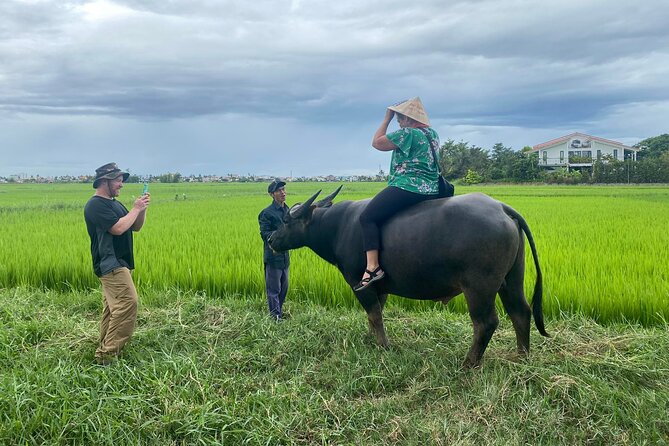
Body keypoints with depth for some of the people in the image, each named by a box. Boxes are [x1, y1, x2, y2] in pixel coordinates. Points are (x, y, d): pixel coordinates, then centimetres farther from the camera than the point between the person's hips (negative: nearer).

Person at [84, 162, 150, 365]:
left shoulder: (115, 204, 17)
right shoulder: (96, 205, -12)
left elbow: (136, 227, 18)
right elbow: (118, 228, -23)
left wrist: (142, 209, 2)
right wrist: (135, 209, -12)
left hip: (117, 264, 10)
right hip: (110, 264, -10)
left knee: (112, 307, 11)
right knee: (127, 303, -19)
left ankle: (105, 351, 18)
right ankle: (107, 353, -17)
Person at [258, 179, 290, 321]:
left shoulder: (288, 210, 12)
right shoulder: (267, 213, -12)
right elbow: (264, 234, -14)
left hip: (285, 255, 7)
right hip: (273, 255, -7)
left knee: (284, 287, 15)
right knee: (273, 288, 0)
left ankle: (279, 312, 28)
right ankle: (275, 315, 9)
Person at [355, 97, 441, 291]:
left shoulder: (407, 133, -10)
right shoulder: (433, 134, 16)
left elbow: (376, 142, -2)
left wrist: (387, 119, 7)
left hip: (406, 188, -10)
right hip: (432, 191, 10)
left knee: (367, 217, -10)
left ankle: (373, 267, -22)